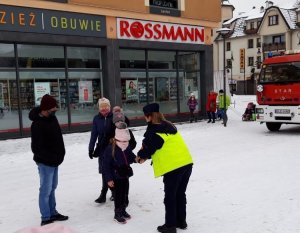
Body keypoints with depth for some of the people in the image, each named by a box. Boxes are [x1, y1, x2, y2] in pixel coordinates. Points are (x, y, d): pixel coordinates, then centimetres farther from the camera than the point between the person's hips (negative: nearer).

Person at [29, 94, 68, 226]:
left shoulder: (52, 117, 3)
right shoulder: (38, 124, -24)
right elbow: (36, 148, -24)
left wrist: (60, 154, 10)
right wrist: (51, 158, -25)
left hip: (55, 160, 9)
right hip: (45, 162, -9)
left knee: (52, 188, 19)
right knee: (46, 190, 1)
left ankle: (53, 213, 33)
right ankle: (46, 219, 13)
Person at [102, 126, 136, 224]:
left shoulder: (127, 147, -3)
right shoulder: (110, 149, -20)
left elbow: (130, 157, 13)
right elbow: (106, 165, -16)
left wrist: (135, 158, -11)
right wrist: (109, 179, -16)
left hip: (125, 175, 6)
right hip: (116, 177, -6)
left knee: (125, 194, 17)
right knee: (118, 195, 1)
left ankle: (123, 211, 36)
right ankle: (117, 214, 17)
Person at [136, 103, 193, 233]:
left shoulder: (152, 131, -10)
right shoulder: (169, 126, 14)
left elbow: (147, 149, -2)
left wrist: (140, 157, 21)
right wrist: (145, 156, 19)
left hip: (173, 167, -8)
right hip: (186, 163, 8)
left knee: (170, 197, 8)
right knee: (180, 194, 21)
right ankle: (181, 221, 33)